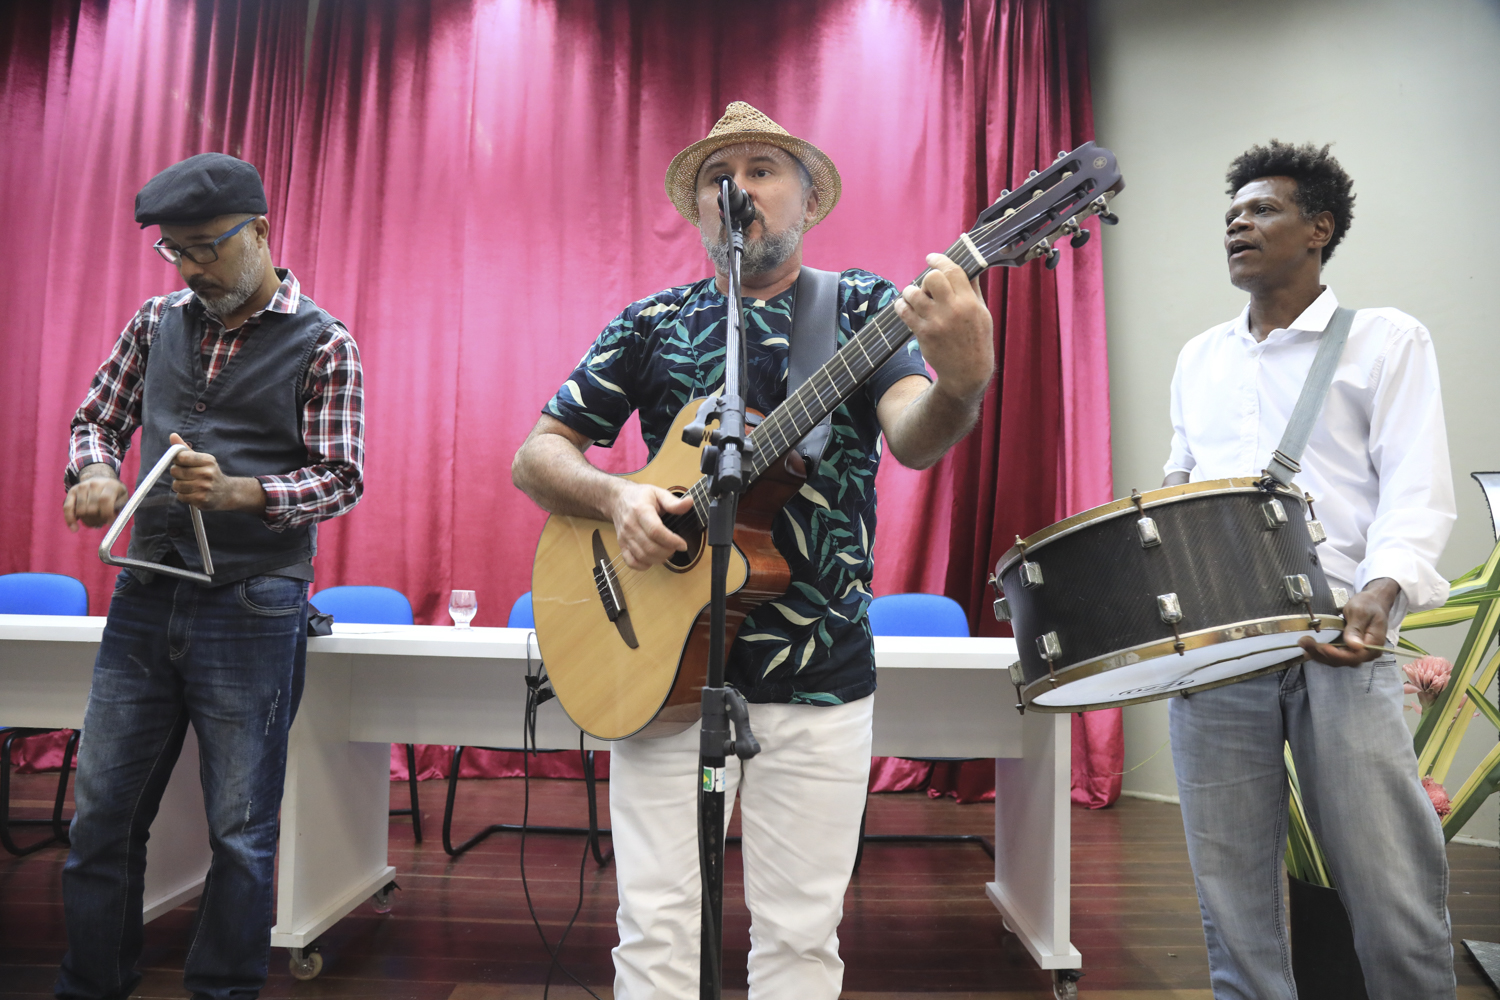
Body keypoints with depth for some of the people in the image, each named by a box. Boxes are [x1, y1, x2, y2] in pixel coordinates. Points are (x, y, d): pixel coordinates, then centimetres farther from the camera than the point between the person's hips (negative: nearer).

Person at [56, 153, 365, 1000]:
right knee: (103, 813, 13)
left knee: (241, 831, 5)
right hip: (145, 598, 5)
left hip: (252, 610, -4)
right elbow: (98, 415, 19)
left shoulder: (323, 344, -3)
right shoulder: (158, 322, 11)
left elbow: (343, 478, -7)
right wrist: (96, 470, -4)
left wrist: (238, 494, -23)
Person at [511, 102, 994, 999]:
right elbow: (537, 455, 7)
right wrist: (616, 497, -14)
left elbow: (912, 435, -16)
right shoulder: (653, 323, 7)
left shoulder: (861, 305, 3)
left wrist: (961, 384, -39)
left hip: (818, 678, -1)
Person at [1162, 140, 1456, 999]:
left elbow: (1418, 492, -4)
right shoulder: (1199, 358, 19)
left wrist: (1380, 591, -20)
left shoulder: (1386, 339, 6)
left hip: (1338, 639, -3)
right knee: (1231, 890, 7)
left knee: (1396, 891, -1)